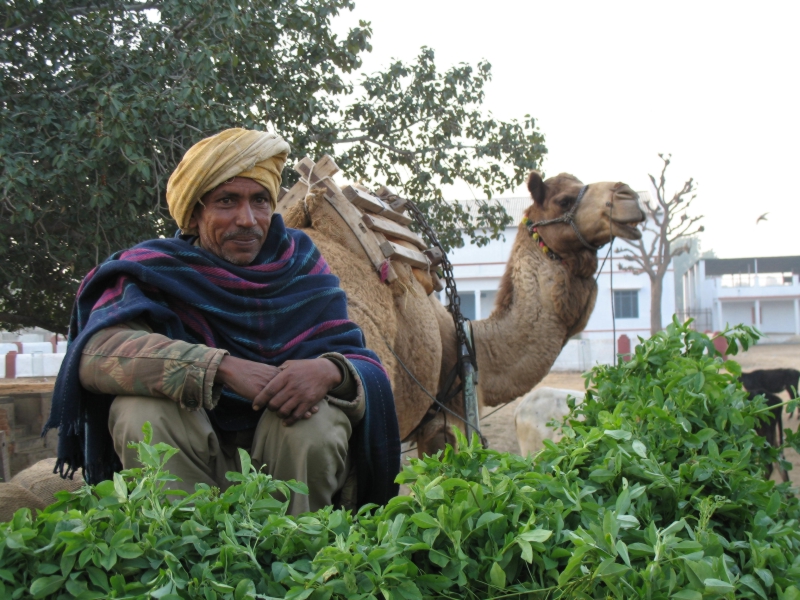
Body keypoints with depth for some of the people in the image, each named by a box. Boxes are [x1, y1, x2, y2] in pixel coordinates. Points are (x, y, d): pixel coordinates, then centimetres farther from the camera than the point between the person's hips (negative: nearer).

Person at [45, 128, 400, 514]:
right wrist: (224, 367, -35)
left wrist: (329, 371, -31)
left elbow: (365, 368, -5)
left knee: (320, 419, -27)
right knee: (141, 411, -27)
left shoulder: (300, 268, 2)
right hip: (180, 470, -1)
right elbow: (96, 353, -25)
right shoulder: (156, 270, -5)